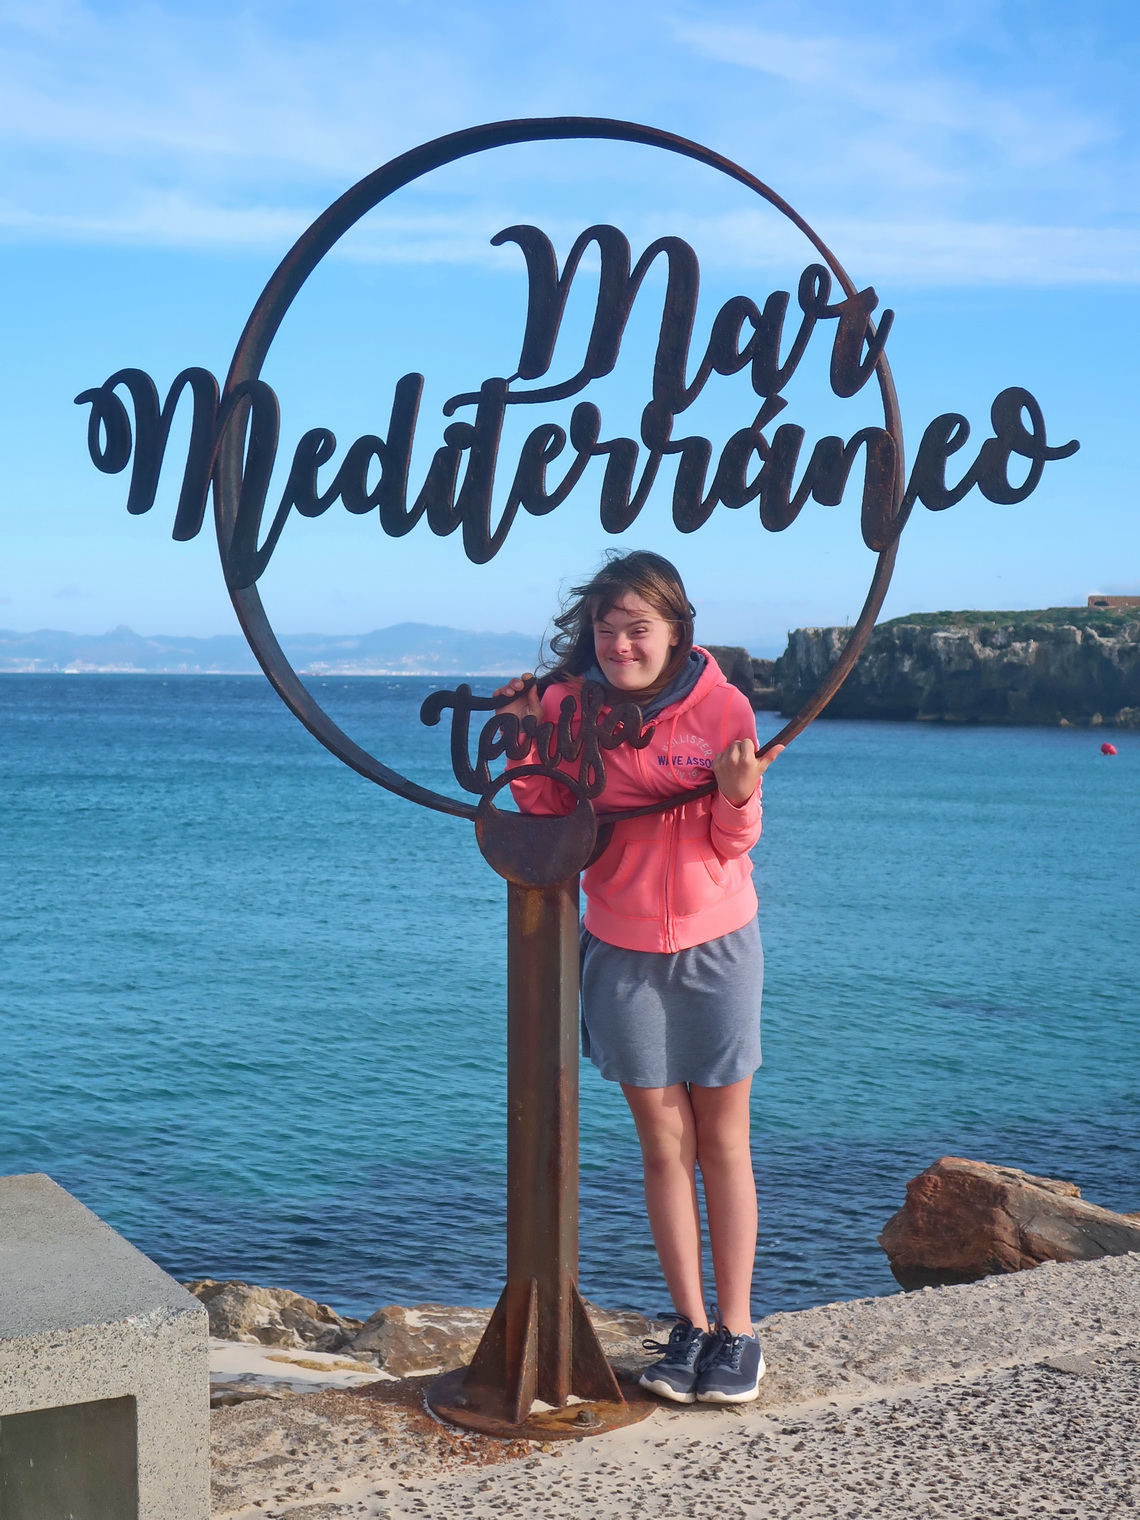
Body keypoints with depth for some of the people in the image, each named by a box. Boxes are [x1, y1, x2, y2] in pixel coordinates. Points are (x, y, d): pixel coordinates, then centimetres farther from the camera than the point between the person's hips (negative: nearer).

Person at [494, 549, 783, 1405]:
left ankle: (737, 1329, 15)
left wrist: (739, 793, -26)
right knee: (664, 1142, 5)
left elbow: (735, 844, -7)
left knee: (723, 1141, 5)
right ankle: (690, 1326, 17)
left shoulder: (721, 707, -10)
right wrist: (528, 749, -14)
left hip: (716, 946, -1)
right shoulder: (568, 705, -5)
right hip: (622, 950, 2)